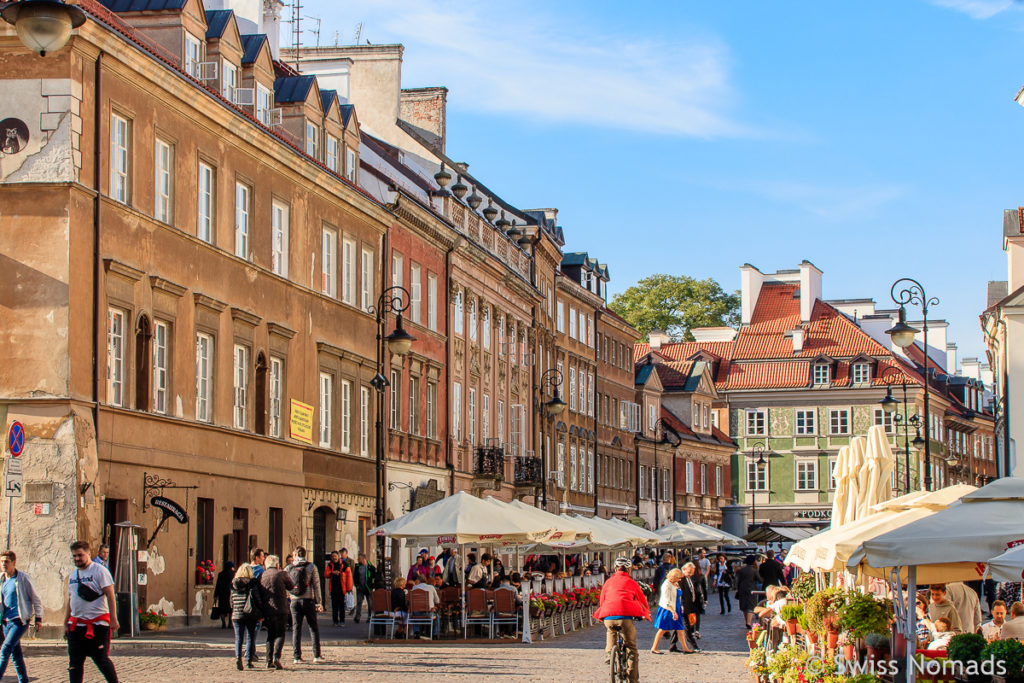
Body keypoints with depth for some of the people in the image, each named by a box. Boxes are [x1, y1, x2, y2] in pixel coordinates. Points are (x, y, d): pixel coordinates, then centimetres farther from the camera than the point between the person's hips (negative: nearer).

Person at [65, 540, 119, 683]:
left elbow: (110, 596, -10)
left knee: (101, 659, -6)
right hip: (76, 624, 6)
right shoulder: (73, 575, 15)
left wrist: (113, 619, -15)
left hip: (97, 623, -6)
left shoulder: (99, 571, -6)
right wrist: (66, 624, 17)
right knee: (74, 661, 3)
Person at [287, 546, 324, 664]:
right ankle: (316, 655, 1)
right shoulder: (311, 567, -1)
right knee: (314, 628, 7)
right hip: (308, 600, -2)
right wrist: (319, 603, -2)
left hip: (294, 601, 2)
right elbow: (316, 586, -4)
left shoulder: (290, 568, 5)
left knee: (296, 628, 6)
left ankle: (297, 657, 1)